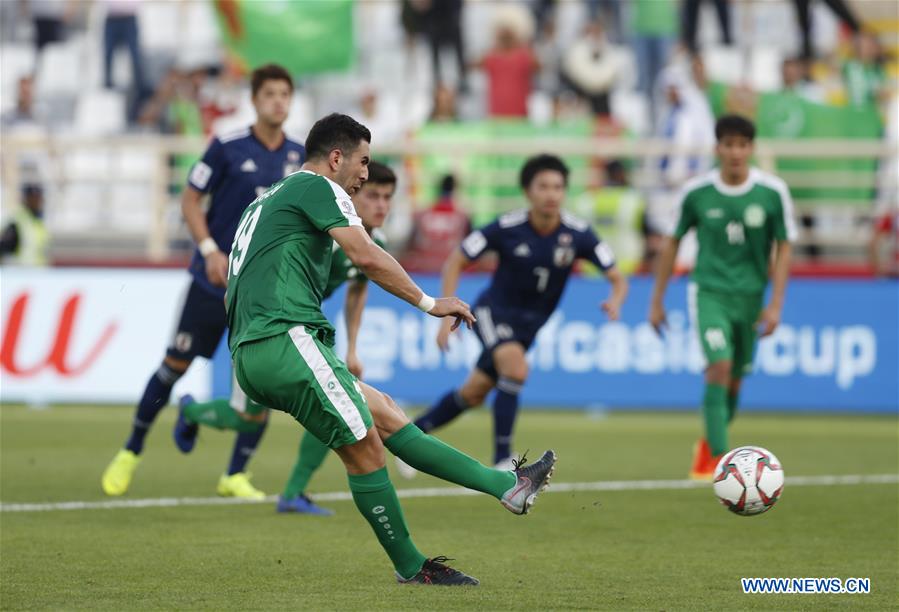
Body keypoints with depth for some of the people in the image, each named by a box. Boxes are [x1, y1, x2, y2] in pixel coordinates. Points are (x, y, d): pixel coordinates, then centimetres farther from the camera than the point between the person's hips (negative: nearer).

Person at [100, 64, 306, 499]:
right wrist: (210, 250, -14)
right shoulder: (227, 148, -7)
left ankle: (236, 475, 7)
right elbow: (190, 200, -3)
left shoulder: (299, 157, 4)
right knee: (176, 364, 3)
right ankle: (131, 453, 20)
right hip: (213, 280, -3)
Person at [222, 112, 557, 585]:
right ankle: (410, 567, 0)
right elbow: (365, 256, -13)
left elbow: (232, 292, 32)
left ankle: (508, 486, 6)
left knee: (386, 415, 8)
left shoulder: (265, 203, 29)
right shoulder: (318, 187, -1)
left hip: (250, 357, 10)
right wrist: (428, 303, -7)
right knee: (364, 447, -6)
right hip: (286, 339, -10)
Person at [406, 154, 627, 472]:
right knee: (516, 369, -31)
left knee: (473, 395, 12)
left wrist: (615, 300, -36)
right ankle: (502, 460, -24)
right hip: (493, 311, -4)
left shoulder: (578, 234, -16)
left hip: (530, 323, 4)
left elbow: (618, 279, -13)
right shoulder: (507, 228, -21)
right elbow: (455, 262, -11)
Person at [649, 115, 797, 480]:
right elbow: (673, 243, 5)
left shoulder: (773, 193, -6)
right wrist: (657, 301, 8)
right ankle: (718, 458, -17)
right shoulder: (696, 192, -7)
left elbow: (783, 248, 1)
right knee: (720, 367, -20)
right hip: (708, 292, -2)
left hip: (749, 295, 2)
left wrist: (775, 305, -5)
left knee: (734, 379, 10)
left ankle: (709, 444, 36)